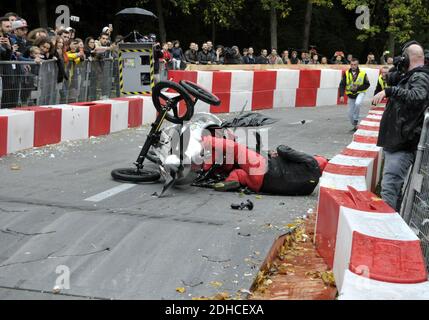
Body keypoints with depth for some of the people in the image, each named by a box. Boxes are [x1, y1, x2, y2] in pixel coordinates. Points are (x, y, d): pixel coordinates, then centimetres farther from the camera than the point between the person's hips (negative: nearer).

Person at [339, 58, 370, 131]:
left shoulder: (363, 73, -10)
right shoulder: (346, 73, -6)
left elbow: (367, 84, -4)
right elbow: (342, 85, -5)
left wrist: (358, 88, -18)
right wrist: (341, 95, -16)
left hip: (360, 93, -3)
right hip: (351, 95, 3)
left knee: (357, 103, -35)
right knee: (350, 113, 5)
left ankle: (356, 119, -13)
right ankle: (355, 126, 27)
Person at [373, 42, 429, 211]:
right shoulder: (410, 77, 16)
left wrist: (389, 90, -33)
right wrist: (391, 77, 17)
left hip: (403, 146, -11)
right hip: (394, 142, 11)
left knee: (389, 188, -17)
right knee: (395, 186, 20)